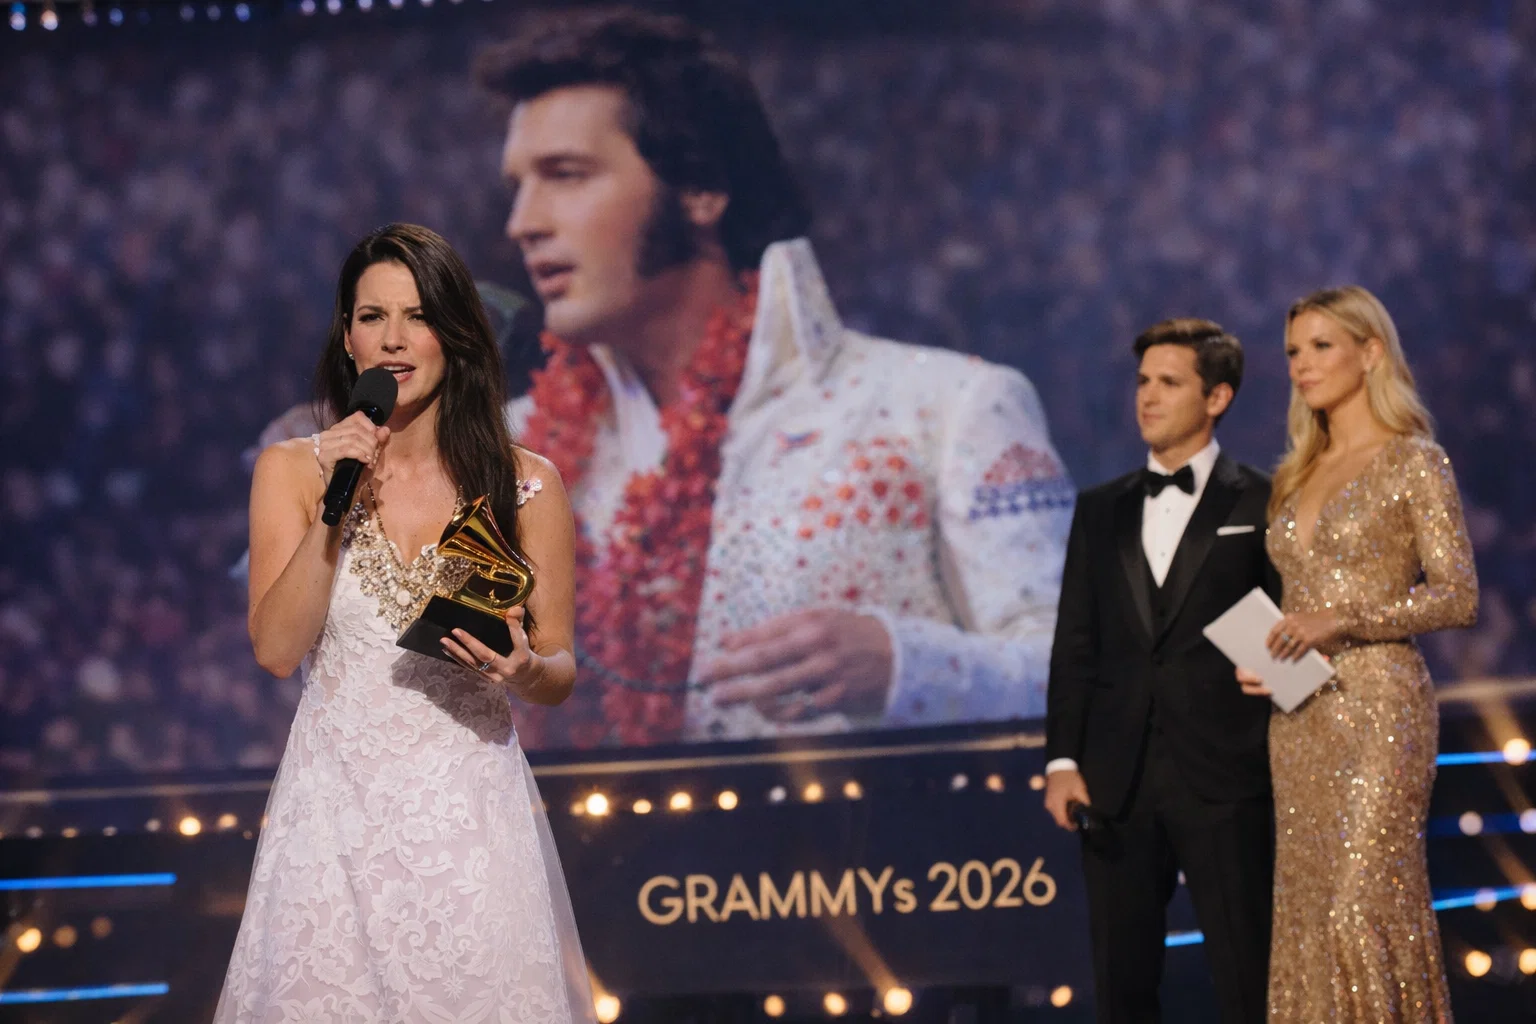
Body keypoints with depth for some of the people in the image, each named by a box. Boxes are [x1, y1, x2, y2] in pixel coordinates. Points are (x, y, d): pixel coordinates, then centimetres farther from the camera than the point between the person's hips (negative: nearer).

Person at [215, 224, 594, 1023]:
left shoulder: (524, 485, 1)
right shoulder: (291, 471, 3)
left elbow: (559, 671, 7)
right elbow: (275, 649, -6)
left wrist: (525, 670, -16)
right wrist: (335, 506, -13)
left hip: (470, 806, 0)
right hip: (338, 801, 0)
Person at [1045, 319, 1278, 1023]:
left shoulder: (1259, 504, 4)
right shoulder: (1101, 510, 16)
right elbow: (1074, 644, 13)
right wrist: (1062, 761, 2)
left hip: (1223, 780, -4)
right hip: (1118, 781, 4)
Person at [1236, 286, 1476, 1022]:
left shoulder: (1413, 462, -4)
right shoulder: (1298, 475, 16)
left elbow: (1459, 595, -10)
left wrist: (1343, 621, -19)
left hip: (1377, 706, -7)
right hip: (1298, 715, 7)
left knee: (1365, 906, -13)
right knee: (1308, 912, 4)